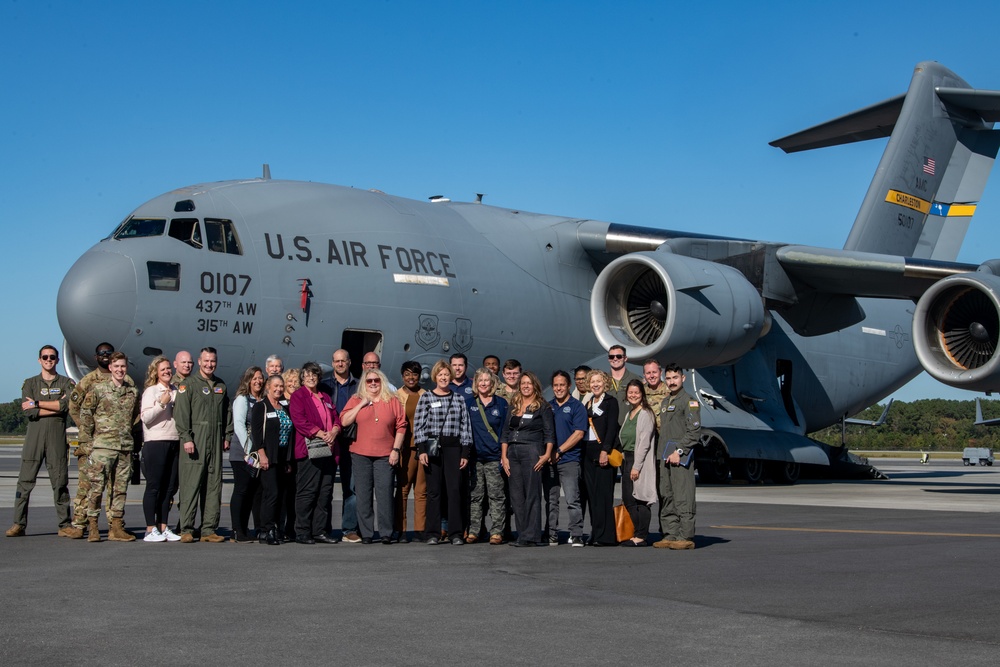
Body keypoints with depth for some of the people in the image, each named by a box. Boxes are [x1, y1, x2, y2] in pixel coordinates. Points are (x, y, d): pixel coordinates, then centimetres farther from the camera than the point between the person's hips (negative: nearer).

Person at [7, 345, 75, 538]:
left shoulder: (66, 383, 12)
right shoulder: (30, 383, 13)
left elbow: (67, 405, -8)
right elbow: (29, 412, -2)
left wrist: (37, 403, -7)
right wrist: (57, 406, -5)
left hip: (57, 436, 0)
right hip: (34, 435, 0)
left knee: (60, 482, -1)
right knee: (25, 481, -3)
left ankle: (65, 525, 1)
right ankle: (18, 524, 0)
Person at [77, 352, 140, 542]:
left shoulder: (133, 392, 12)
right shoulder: (98, 389, 1)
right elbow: (85, 415, 0)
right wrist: (86, 441, -5)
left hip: (125, 447, 4)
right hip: (102, 446, -4)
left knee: (120, 489, 6)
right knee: (97, 487, -5)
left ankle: (116, 528, 12)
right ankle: (92, 528, 1)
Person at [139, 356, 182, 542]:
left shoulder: (176, 390, 14)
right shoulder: (151, 391, -1)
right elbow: (145, 417, -10)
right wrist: (162, 403, -17)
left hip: (174, 442, 6)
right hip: (156, 443, -6)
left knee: (170, 486, 7)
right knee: (154, 486, -3)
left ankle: (163, 527, 14)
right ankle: (150, 530, 0)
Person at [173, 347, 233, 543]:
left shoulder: (221, 386, 18)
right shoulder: (188, 384, 0)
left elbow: (227, 413, 22)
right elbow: (181, 413, -8)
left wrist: (227, 437, 13)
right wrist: (186, 438, -16)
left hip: (215, 443, 6)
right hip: (195, 441, -6)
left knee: (214, 486, 5)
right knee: (191, 485, -7)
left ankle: (208, 529, 8)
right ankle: (187, 530, -4)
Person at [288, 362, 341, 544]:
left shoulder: (326, 397, 23)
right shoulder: (298, 396, 3)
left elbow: (336, 418, 17)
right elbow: (299, 420, -10)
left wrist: (333, 432, -5)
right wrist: (321, 434, -16)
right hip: (309, 450, -6)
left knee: (325, 492, 5)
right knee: (307, 492, -7)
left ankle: (320, 530, 10)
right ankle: (302, 533, -3)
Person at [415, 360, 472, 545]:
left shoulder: (459, 400, 10)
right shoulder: (426, 398, 5)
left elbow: (465, 427, 8)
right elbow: (419, 425, 1)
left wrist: (465, 453, 1)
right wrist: (422, 450, -8)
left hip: (453, 447, 1)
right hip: (432, 447, -1)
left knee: (455, 489, -3)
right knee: (433, 490, 0)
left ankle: (455, 533, 1)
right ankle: (432, 533, 4)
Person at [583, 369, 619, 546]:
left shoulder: (610, 402, 0)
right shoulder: (588, 404, 19)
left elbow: (612, 427, -9)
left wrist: (605, 450, -18)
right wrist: (584, 451, 9)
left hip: (603, 451, -7)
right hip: (589, 453, 7)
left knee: (603, 494, -11)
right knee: (592, 494, 4)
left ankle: (605, 536, -12)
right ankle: (596, 534, 7)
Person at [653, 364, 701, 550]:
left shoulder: (689, 401, -4)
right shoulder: (665, 402, 21)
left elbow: (694, 431, -12)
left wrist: (678, 451, -17)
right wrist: (660, 454, 14)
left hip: (680, 457, -8)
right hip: (664, 457, 8)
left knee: (683, 498, -9)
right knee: (666, 498, 8)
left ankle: (686, 537, -8)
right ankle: (670, 536, 12)